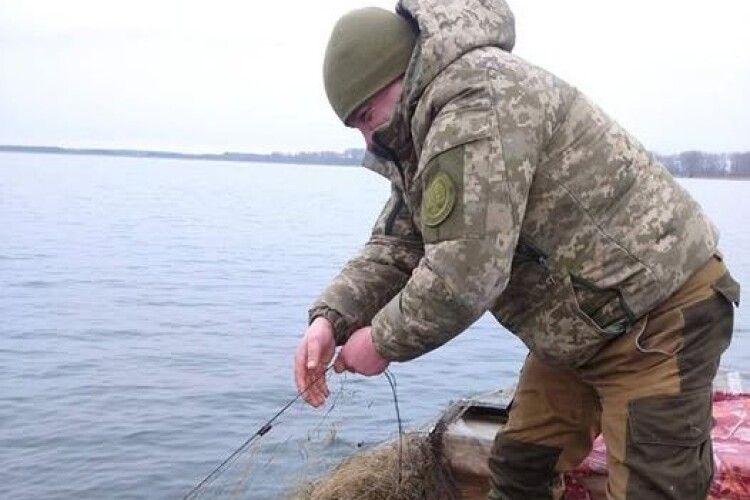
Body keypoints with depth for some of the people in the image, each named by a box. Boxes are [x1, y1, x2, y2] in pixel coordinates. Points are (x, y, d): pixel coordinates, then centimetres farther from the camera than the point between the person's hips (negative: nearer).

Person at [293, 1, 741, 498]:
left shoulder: (478, 97, -25)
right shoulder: (422, 138, 8)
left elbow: (464, 274, -30)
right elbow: (394, 248, 6)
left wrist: (382, 342, -15)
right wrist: (330, 318, -10)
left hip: (661, 314, -10)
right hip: (582, 325, 10)